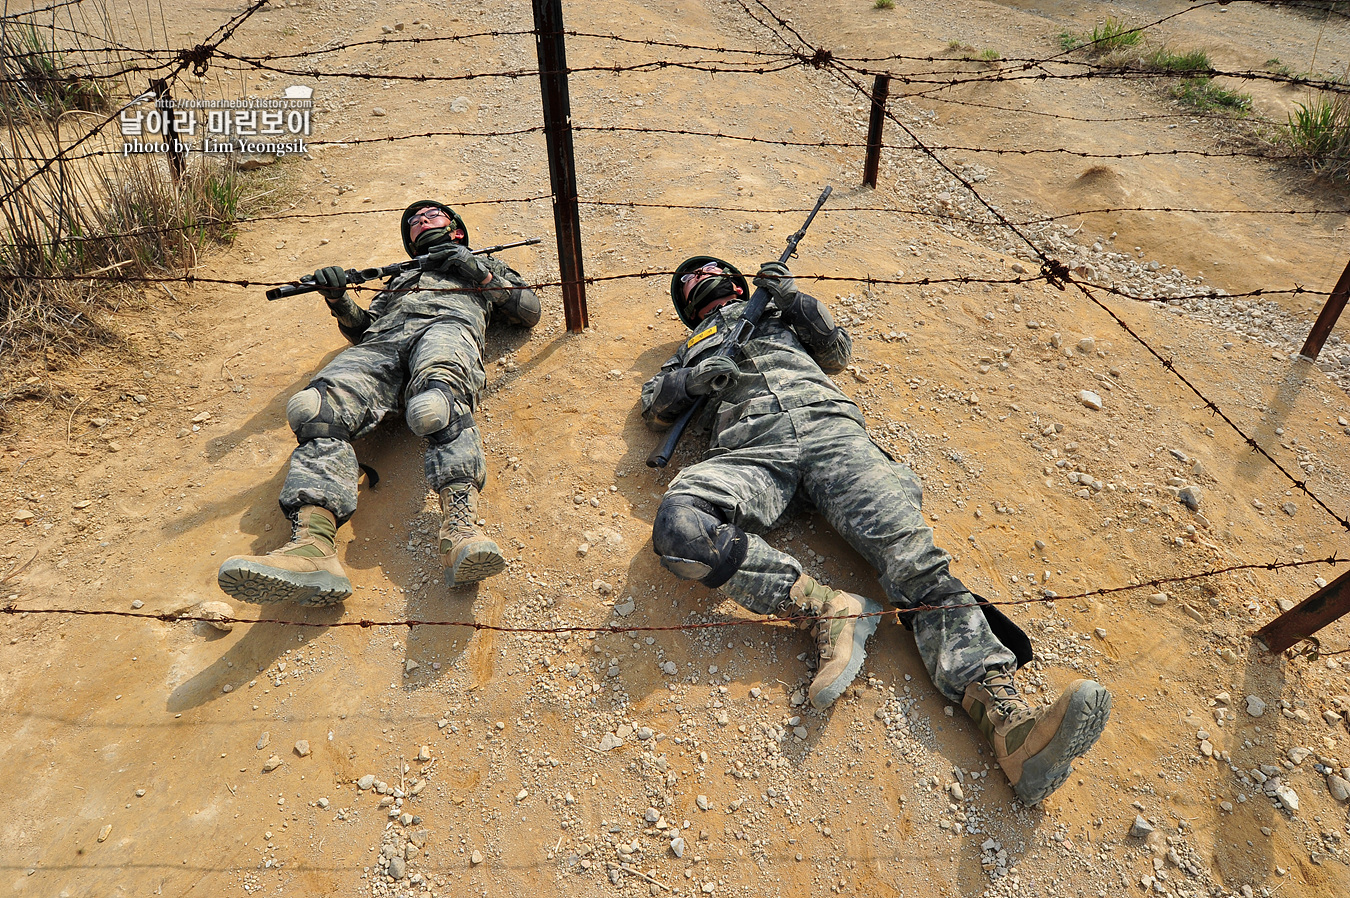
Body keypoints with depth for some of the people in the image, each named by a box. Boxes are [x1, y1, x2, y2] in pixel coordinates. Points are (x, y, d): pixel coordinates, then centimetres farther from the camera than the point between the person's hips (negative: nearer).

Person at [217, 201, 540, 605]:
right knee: (318, 408, -31)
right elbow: (362, 329, 35)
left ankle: (461, 530, -61)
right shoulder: (400, 277, 47)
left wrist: (481, 274, 13)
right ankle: (312, 546, -50)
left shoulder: (483, 265, 39)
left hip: (447, 327, -3)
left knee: (436, 403, -43)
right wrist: (338, 300, 14)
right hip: (381, 344, 4)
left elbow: (530, 310, 25)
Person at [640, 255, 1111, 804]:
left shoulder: (779, 312, 38)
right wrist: (691, 378, 2)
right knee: (679, 523, -34)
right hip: (751, 450, 0)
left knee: (911, 553, -24)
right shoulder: (696, 348, 36)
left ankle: (1008, 721, -37)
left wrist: (794, 298, 16)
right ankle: (828, 611, -35)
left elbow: (838, 351, 27)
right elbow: (654, 407, 23)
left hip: (830, 429, 1)